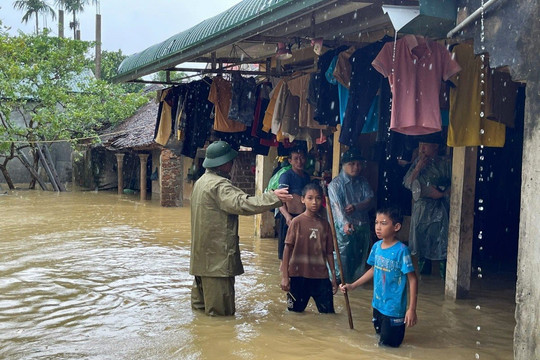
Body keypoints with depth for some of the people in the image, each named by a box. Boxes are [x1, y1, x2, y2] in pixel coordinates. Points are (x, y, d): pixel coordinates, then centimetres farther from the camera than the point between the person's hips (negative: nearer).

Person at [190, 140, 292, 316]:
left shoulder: (201, 181, 13)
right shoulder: (219, 185, -20)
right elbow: (241, 203, -31)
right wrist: (273, 197, -30)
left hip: (202, 248, 10)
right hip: (217, 249, -10)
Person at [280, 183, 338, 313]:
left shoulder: (324, 224, 4)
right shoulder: (297, 222, -6)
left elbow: (329, 252, 8)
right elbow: (287, 249, -5)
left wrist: (334, 277, 8)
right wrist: (284, 276, -7)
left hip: (320, 276, 3)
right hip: (299, 275, -2)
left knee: (328, 312, 3)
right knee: (295, 312, 10)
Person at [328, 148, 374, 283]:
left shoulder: (363, 182, 8)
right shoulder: (336, 184, -10)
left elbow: (370, 201, -2)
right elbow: (337, 206, -23)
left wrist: (355, 207, -22)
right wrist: (345, 223, -38)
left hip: (362, 225, 5)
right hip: (344, 227, -5)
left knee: (359, 255, 15)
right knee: (342, 254, -5)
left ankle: (357, 279, 32)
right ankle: (336, 279, 11)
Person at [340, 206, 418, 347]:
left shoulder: (401, 250, -20)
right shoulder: (376, 246, -2)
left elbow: (412, 280, -18)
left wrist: (412, 309, -20)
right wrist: (352, 286, 11)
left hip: (393, 308, -6)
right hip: (377, 304, 6)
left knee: (388, 344, 6)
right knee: (380, 336, 23)